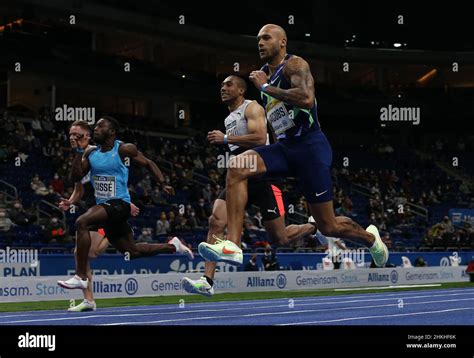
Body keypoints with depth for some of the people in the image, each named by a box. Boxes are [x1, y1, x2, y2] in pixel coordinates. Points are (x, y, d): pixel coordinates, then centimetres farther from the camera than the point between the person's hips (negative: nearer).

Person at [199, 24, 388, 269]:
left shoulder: (294, 65, -9)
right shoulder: (263, 74, 16)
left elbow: (307, 99, -28)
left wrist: (266, 87, -19)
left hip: (310, 146, -7)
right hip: (284, 147, 7)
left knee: (328, 226, 0)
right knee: (236, 167, -21)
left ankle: (370, 238, 33)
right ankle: (232, 245, -28)